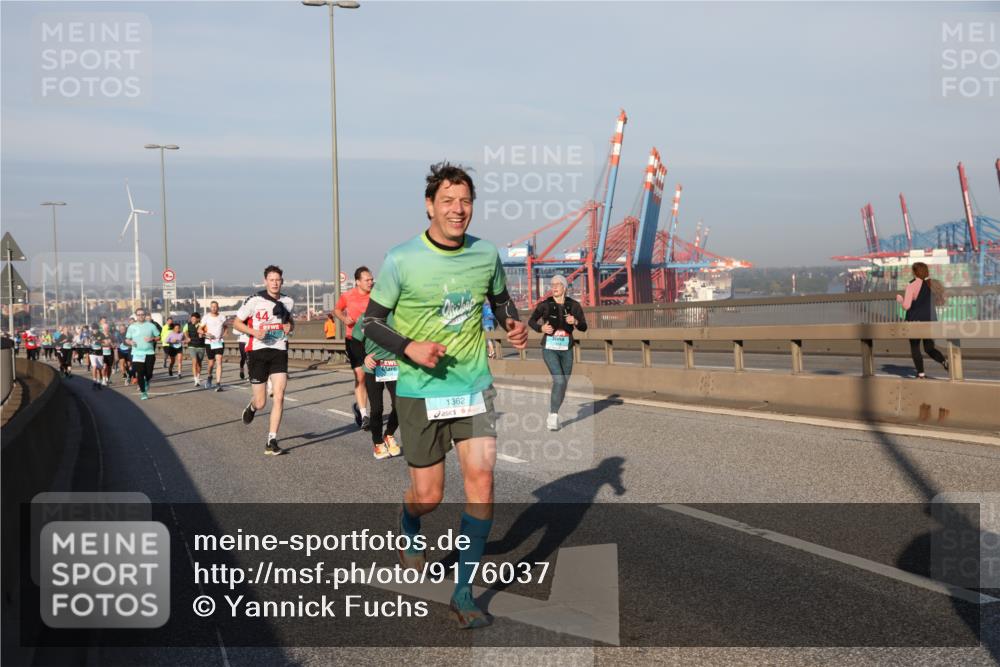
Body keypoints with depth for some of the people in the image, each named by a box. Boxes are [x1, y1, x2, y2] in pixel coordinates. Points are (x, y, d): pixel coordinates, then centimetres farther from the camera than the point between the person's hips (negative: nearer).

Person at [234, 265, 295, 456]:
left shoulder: (288, 301, 6)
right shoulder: (254, 300, -7)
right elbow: (236, 323, 0)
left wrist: (290, 327, 1)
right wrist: (254, 331, -18)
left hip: (279, 352, 3)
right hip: (257, 352, -3)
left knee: (279, 397, -10)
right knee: (261, 402, 2)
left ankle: (272, 442, -4)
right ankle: (252, 407, 41)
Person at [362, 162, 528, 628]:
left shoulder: (486, 254, -1)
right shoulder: (401, 261, -11)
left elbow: (501, 298, 18)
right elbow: (371, 321, -3)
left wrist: (513, 325, -3)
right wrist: (409, 347, -20)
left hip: (475, 385, 3)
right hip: (420, 390, -2)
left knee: (481, 479, -11)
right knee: (428, 496, 4)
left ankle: (463, 593, 2)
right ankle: (409, 536, 44)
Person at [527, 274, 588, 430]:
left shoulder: (574, 305, -2)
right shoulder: (544, 304, -7)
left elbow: (584, 327, -1)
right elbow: (531, 321, 5)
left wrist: (575, 322, -23)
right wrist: (541, 328, -15)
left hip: (566, 350, 4)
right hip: (549, 348, -3)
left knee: (563, 384, 10)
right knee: (559, 381, -21)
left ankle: (552, 416, 30)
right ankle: (553, 417, -9)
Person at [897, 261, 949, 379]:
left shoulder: (912, 285, -12)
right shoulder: (933, 284, 4)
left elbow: (906, 306, -15)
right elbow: (940, 302, 12)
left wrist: (900, 299, 5)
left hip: (915, 320, -5)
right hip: (930, 319, 5)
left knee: (914, 347, 8)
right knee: (929, 348, 9)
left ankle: (920, 372, 2)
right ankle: (944, 361, -17)